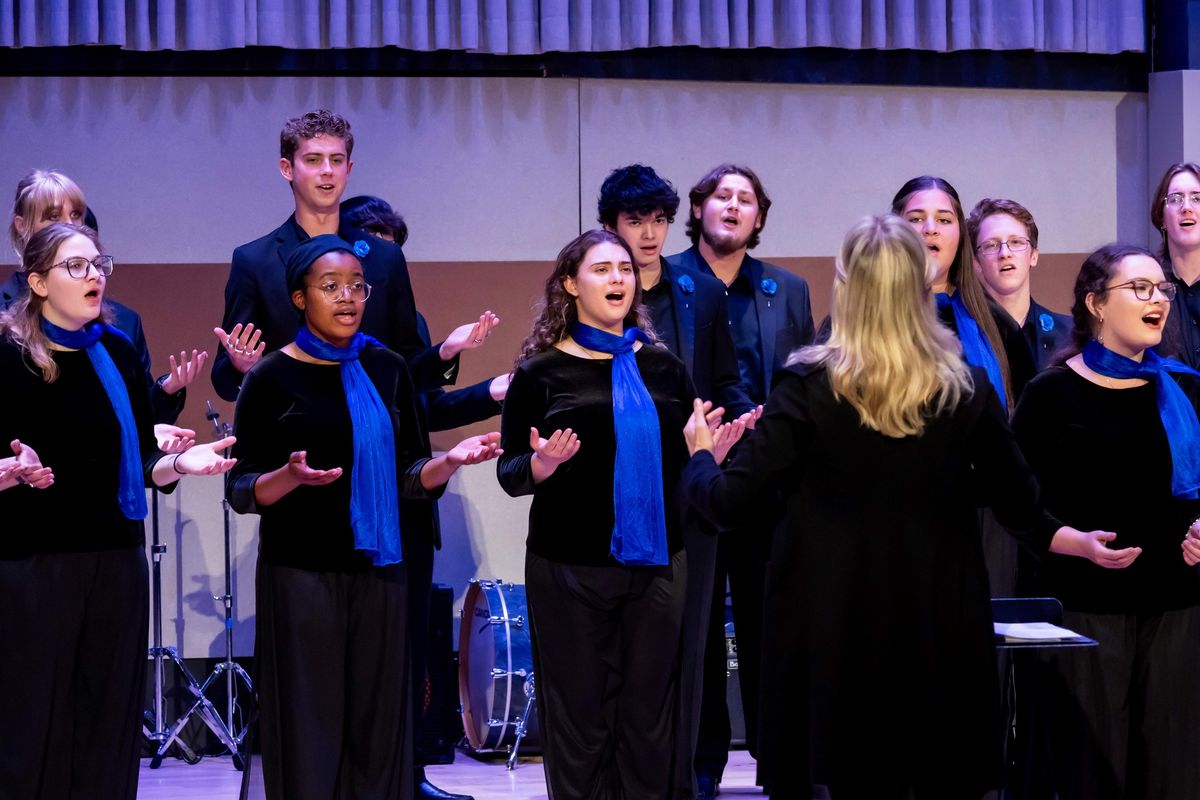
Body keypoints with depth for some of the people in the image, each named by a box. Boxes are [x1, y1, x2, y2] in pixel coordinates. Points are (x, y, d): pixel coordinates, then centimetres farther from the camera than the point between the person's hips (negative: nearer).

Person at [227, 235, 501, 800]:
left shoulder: (387, 370, 8)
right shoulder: (272, 379, -4)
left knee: (377, 723, 5)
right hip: (300, 575, -4)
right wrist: (290, 476, -25)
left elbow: (409, 476, 9)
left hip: (377, 571, 4)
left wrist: (451, 460, -10)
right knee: (308, 729, -1)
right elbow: (241, 491, -6)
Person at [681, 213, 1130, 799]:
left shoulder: (809, 387, -11)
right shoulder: (967, 390, -3)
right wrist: (1072, 540, 29)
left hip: (837, 631, -2)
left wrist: (699, 454, 12)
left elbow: (730, 502, -10)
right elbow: (1018, 501, 8)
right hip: (940, 629, 2)